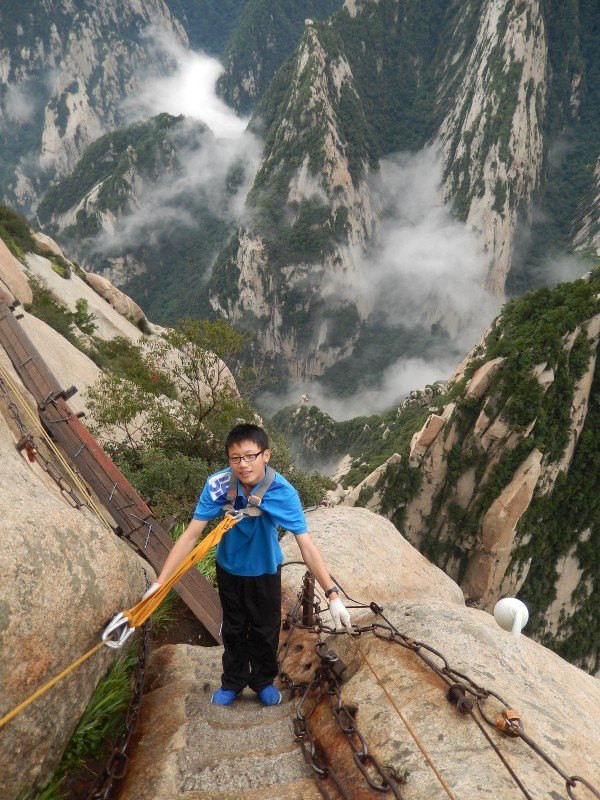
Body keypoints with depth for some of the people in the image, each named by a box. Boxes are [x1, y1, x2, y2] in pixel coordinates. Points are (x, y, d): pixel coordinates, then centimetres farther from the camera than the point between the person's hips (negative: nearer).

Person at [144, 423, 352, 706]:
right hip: (229, 568, 1)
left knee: (265, 631, 17)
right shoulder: (217, 485, -29)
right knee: (233, 630, 21)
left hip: (265, 571, -1)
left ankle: (263, 681, 44)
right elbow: (191, 535, -25)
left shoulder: (283, 492, -32)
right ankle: (233, 681, 46)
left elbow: (307, 546, -30)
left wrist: (332, 595, -33)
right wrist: (160, 582, -28)